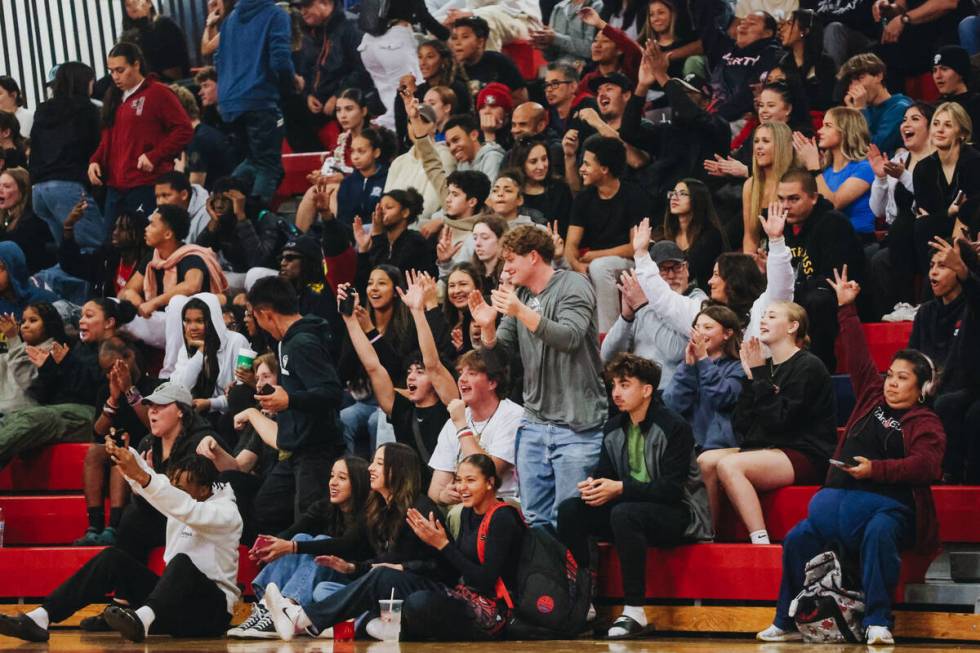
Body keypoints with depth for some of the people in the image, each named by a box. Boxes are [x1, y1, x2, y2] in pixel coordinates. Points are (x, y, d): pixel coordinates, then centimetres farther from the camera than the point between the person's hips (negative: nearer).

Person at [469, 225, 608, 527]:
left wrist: (522, 312, -28)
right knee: (535, 520, 6)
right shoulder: (518, 295, 15)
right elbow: (500, 353, 15)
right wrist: (487, 328, -6)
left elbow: (570, 337, -20)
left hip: (575, 425, -7)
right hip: (534, 422, 7)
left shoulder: (573, 286, -5)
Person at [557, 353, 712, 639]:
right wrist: (593, 485, -14)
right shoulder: (614, 429, 9)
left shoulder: (674, 427, -13)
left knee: (624, 513, -38)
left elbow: (671, 489, -20)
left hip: (679, 514, -7)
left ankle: (635, 612, -34)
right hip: (633, 508, 7)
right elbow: (603, 472, 12)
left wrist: (619, 489, -27)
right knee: (569, 510, -13)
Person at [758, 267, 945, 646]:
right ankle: (789, 622, 1)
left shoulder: (924, 423, -1)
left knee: (879, 534, -38)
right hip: (840, 497, 6)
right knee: (799, 539, -9)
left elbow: (926, 465, -17)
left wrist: (876, 469, -24)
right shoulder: (872, 398, 17)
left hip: (887, 505, -6)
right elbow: (858, 357, 20)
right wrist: (846, 308, 20)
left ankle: (878, 622, -35)